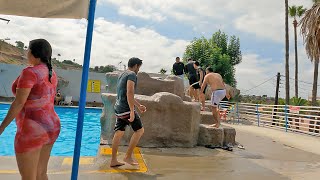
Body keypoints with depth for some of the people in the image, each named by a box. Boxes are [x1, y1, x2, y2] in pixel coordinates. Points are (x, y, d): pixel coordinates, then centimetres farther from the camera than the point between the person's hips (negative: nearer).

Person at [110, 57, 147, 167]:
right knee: (139, 130, 1)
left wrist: (139, 106, 32)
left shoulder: (122, 75, 21)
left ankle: (113, 160, 18)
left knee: (119, 133, 12)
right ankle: (128, 156, 6)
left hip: (118, 109, 9)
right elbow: (130, 93, -22)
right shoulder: (132, 75, -8)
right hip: (126, 109, -9)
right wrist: (132, 111, -23)